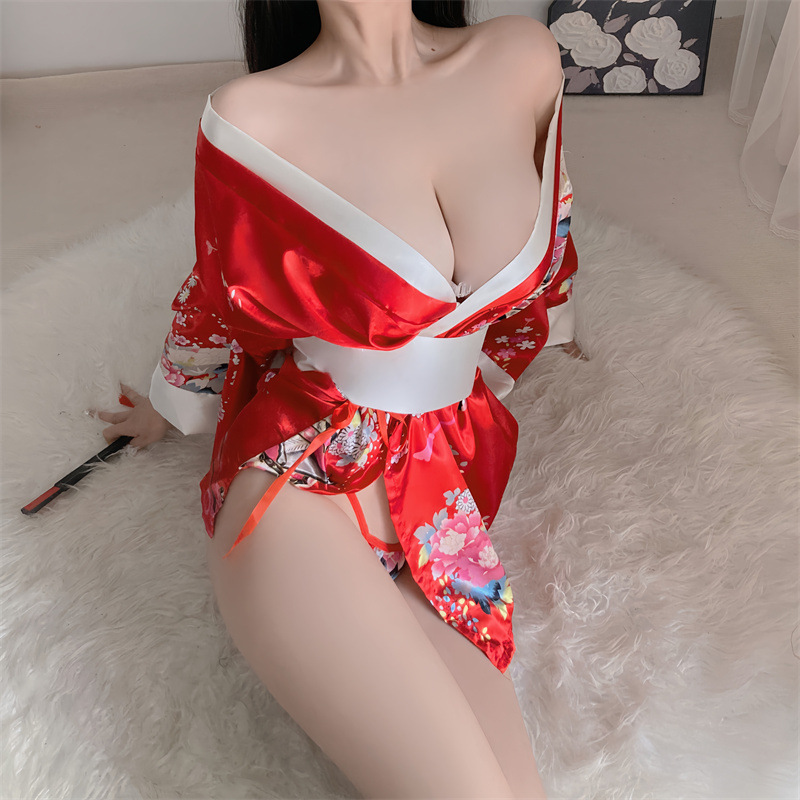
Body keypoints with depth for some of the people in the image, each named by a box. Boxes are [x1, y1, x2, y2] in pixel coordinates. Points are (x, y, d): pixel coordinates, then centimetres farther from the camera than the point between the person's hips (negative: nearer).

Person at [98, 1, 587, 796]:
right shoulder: (250, 117, -8)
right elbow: (217, 299, 9)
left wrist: (541, 328, 35)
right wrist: (169, 408, 25)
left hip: (447, 476, 4)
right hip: (300, 478, -3)